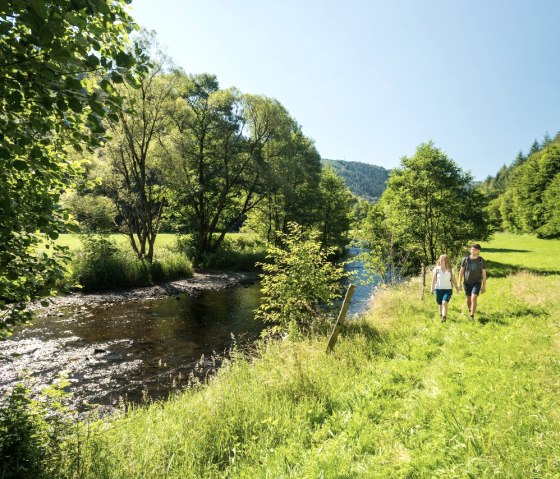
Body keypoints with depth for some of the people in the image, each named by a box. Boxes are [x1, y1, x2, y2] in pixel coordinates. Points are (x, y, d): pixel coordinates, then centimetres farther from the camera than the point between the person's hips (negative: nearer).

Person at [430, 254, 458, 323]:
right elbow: (434, 279, 4)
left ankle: (444, 317, -19)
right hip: (438, 289, 1)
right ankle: (441, 315, 28)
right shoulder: (436, 269, 1)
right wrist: (432, 289, 2)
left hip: (448, 289, -1)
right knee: (440, 304, 9)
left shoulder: (450, 270, 1)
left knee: (445, 302, -18)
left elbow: (453, 280, 10)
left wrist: (457, 287, 12)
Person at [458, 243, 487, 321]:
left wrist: (484, 286, -1)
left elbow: (484, 274, -1)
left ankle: (472, 317, -14)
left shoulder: (482, 261, -7)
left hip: (477, 283, -2)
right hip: (467, 283, 2)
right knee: (468, 299, 15)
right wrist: (459, 283, -4)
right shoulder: (465, 259, -6)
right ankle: (469, 310, 45)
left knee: (474, 298, -18)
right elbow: (461, 271, -1)